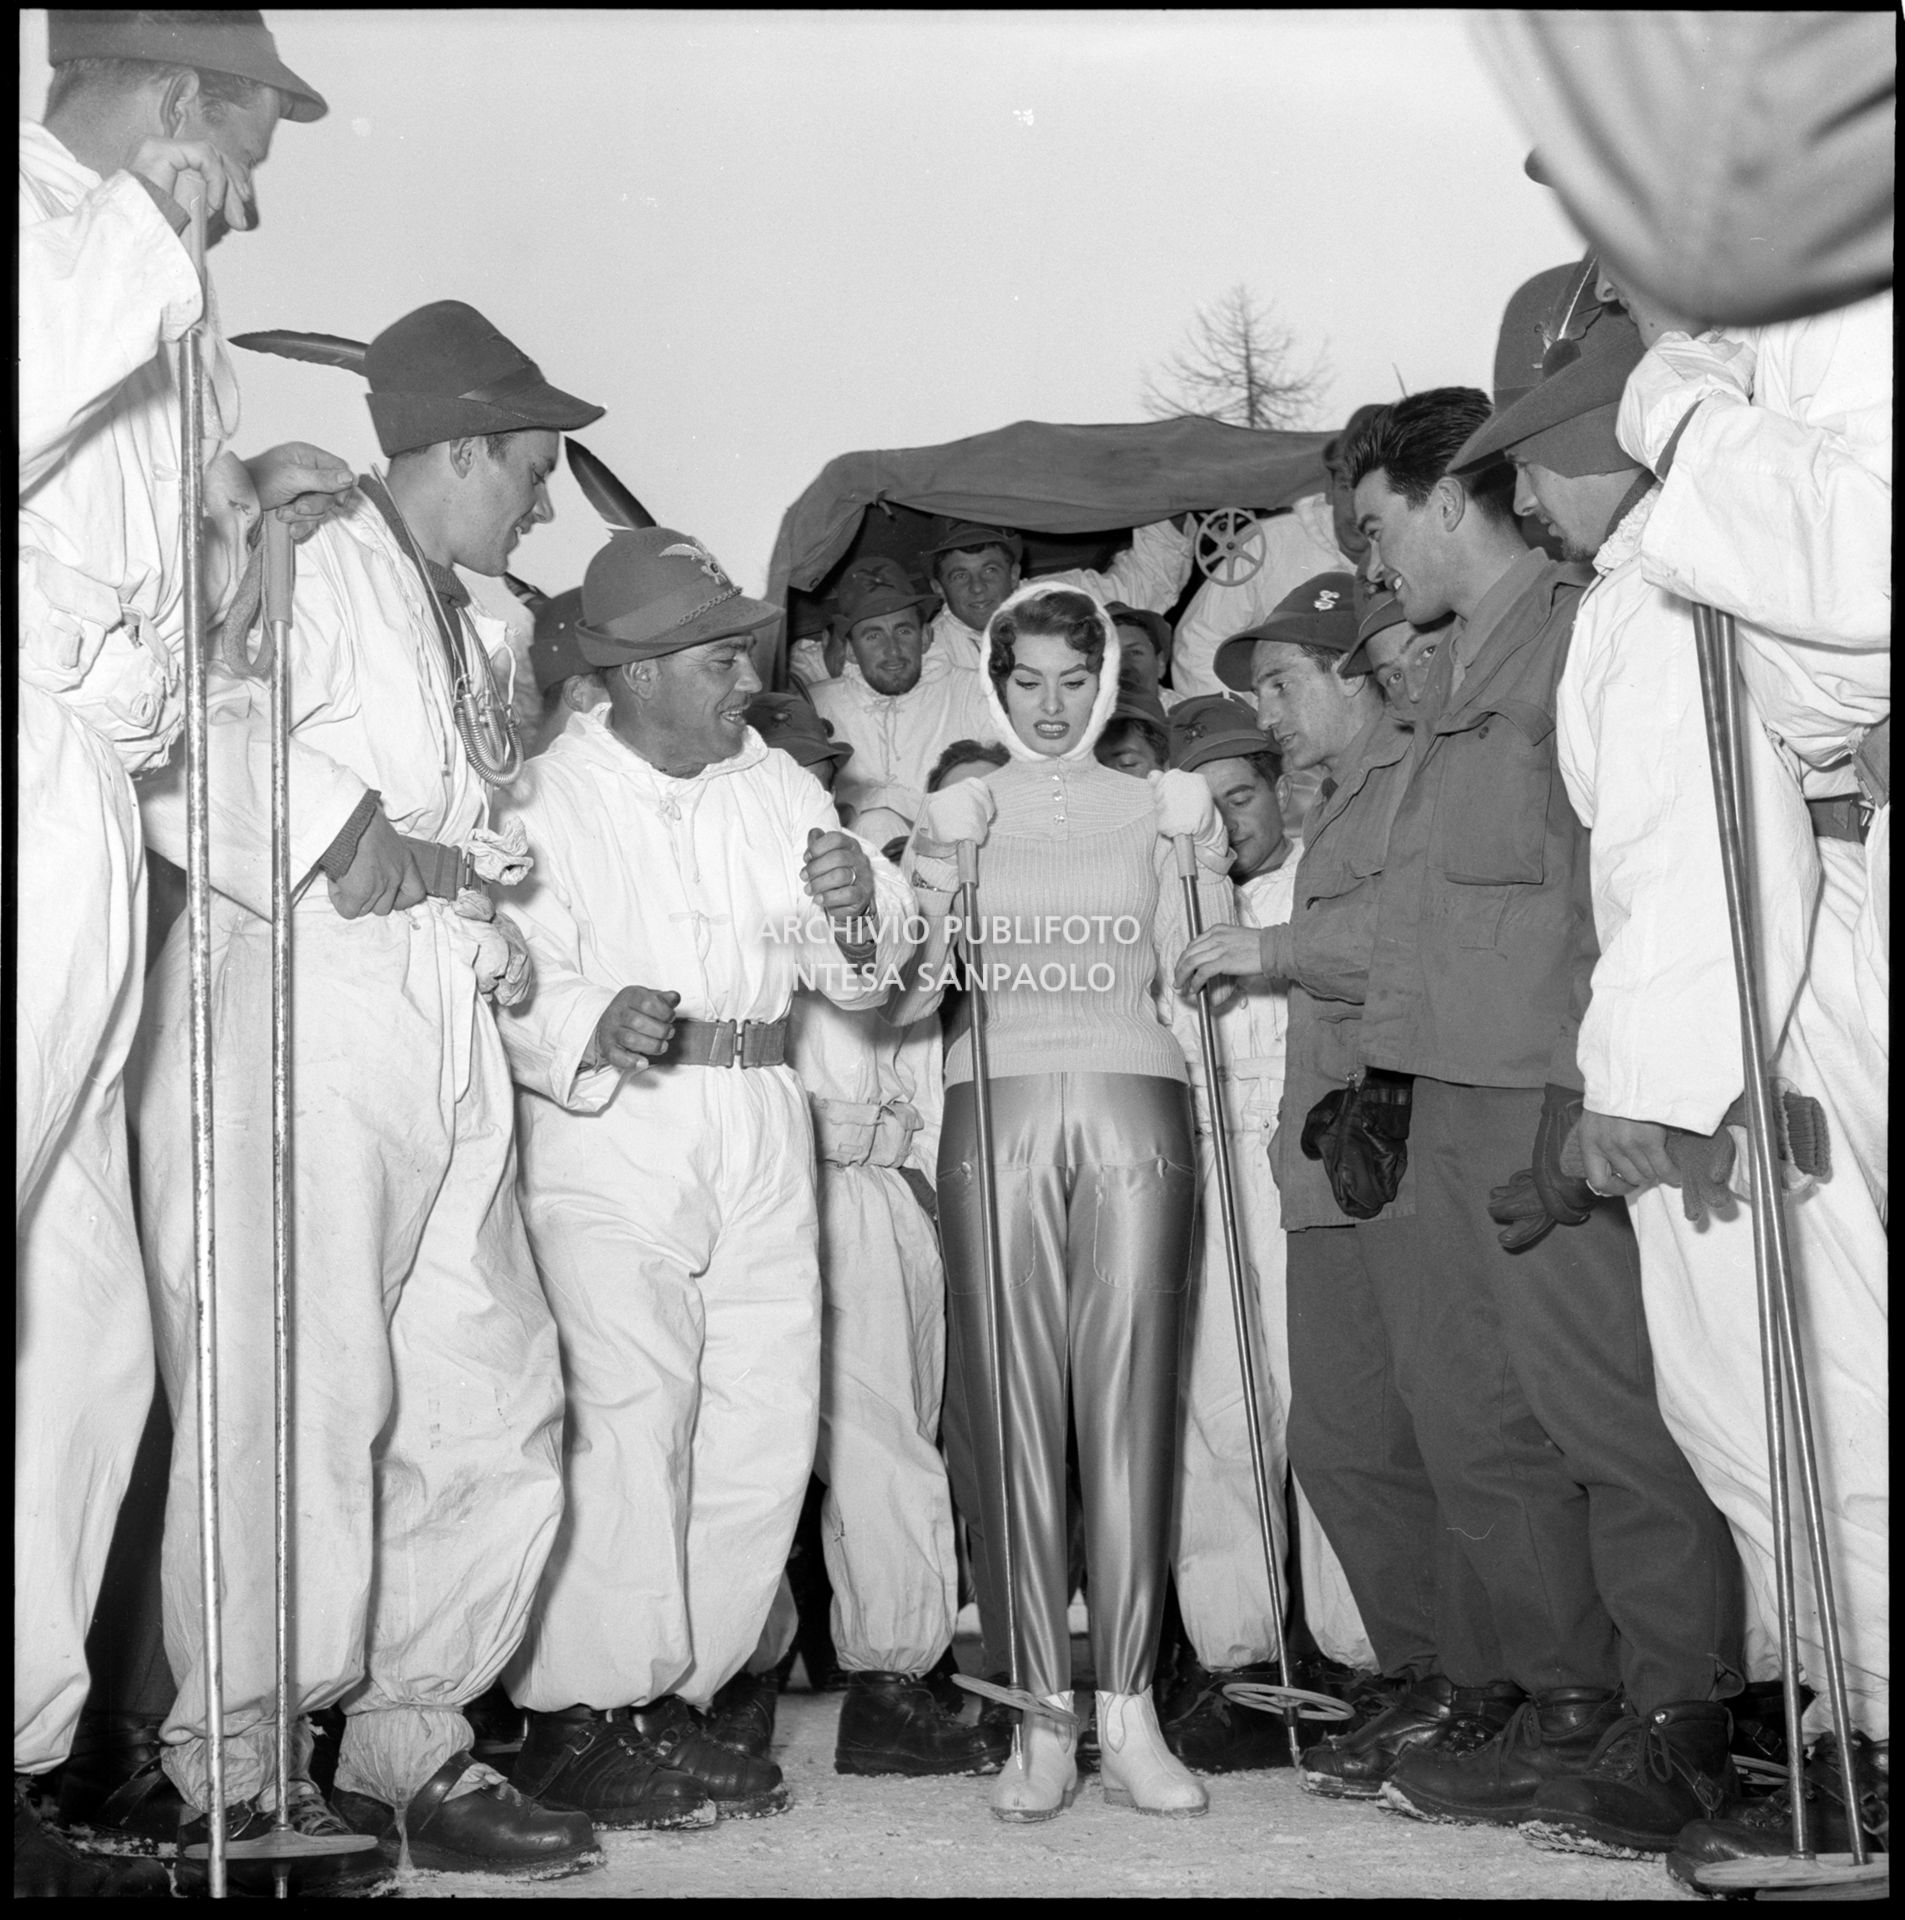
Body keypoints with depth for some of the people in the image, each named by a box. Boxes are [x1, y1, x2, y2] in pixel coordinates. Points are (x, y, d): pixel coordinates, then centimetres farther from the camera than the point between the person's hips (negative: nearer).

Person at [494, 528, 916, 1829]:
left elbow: (858, 981, 15)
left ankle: (674, 1696, 15)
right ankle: (578, 1720, -5)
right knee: (627, 1417, -15)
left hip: (761, 1130, 6)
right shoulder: (551, 797, -2)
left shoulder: (782, 789, 15)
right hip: (608, 1130, -6)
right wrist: (593, 1027, -29)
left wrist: (859, 909, -7)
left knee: (768, 1421, 4)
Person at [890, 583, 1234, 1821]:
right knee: (1014, 1408, -5)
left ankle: (1129, 1709, -4)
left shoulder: (1157, 807, 17)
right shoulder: (960, 811, 15)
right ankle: (1044, 1716, -2)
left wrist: (1205, 861, 0)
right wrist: (936, 878, -6)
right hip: (998, 1104, 0)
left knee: (1131, 1403, -6)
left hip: (1136, 1102, 0)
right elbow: (908, 996, 10)